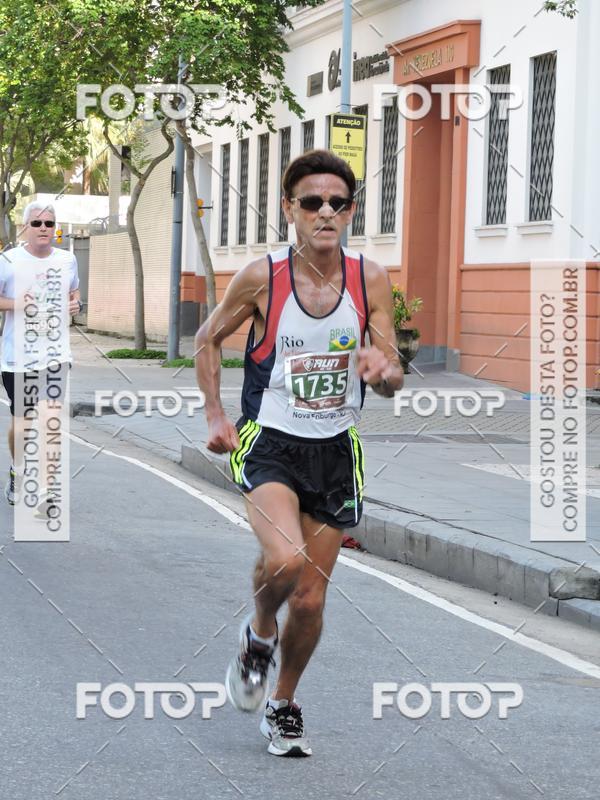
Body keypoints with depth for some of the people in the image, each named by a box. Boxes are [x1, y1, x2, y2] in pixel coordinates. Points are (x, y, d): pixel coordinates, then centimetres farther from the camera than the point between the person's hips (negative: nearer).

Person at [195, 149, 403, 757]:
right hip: (268, 444, -3)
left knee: (309, 600, 9)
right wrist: (215, 416, 1)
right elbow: (207, 339, 8)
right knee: (285, 559, -30)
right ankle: (258, 632, 4)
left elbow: (393, 382, 0)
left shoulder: (370, 280, -4)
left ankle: (283, 703, 35)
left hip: (335, 450, 3)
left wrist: (383, 370, -23)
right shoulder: (262, 277, -9)